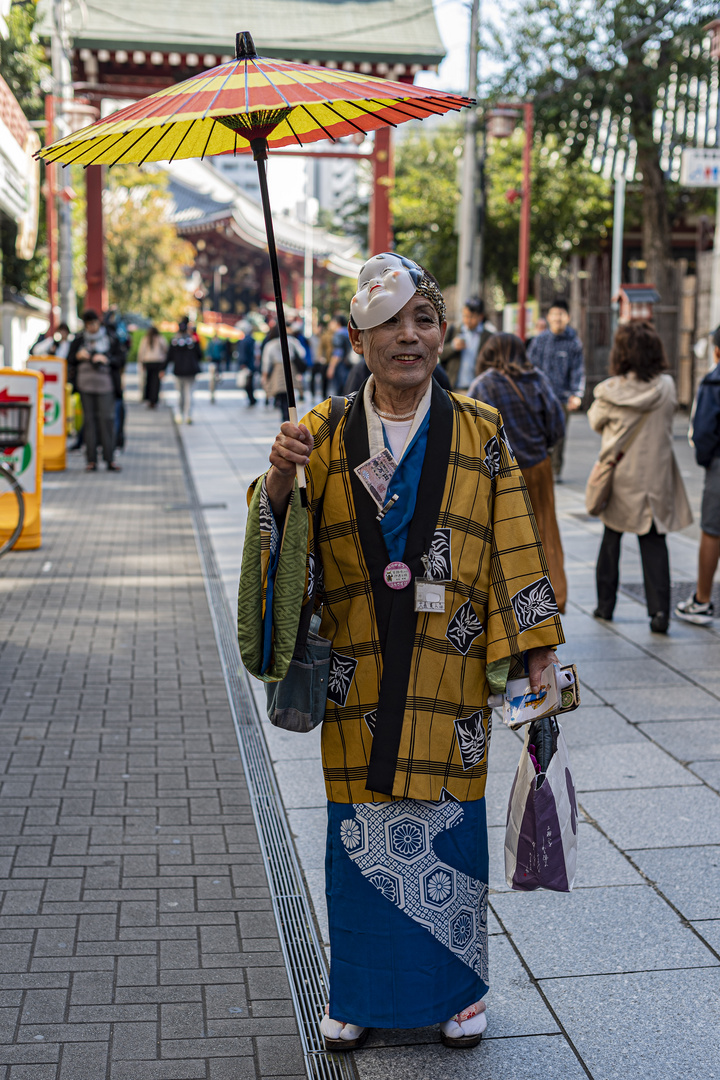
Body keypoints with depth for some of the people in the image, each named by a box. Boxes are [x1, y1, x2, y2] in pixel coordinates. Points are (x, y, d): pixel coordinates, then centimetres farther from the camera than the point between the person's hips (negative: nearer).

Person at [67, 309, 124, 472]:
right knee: (89, 419, 1)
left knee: (107, 419, -8)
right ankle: (91, 460, 4)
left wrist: (107, 359, -13)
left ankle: (109, 460, -5)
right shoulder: (79, 339, 10)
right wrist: (78, 356, -7)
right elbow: (70, 360, 14)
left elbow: (121, 359, 5)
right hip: (85, 384, 2)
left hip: (105, 383, -2)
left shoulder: (110, 338, 5)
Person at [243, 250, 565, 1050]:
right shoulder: (326, 436, 2)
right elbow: (282, 551, 1)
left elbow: (514, 548, 2)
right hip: (359, 676, 1)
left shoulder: (480, 435, 1)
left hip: (449, 676, -1)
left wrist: (535, 650, -2)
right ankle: (358, 992, 27)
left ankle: (455, 989, 27)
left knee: (449, 825, 7)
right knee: (361, 831, 9)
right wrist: (279, 483, -19)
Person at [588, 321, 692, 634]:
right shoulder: (666, 387, -9)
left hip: (620, 475, 0)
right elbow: (668, 421, 7)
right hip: (656, 475, 0)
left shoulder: (611, 391, -13)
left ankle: (605, 604, 23)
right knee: (654, 541, 4)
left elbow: (596, 422, 4)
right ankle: (659, 610, -6)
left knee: (611, 537, 16)